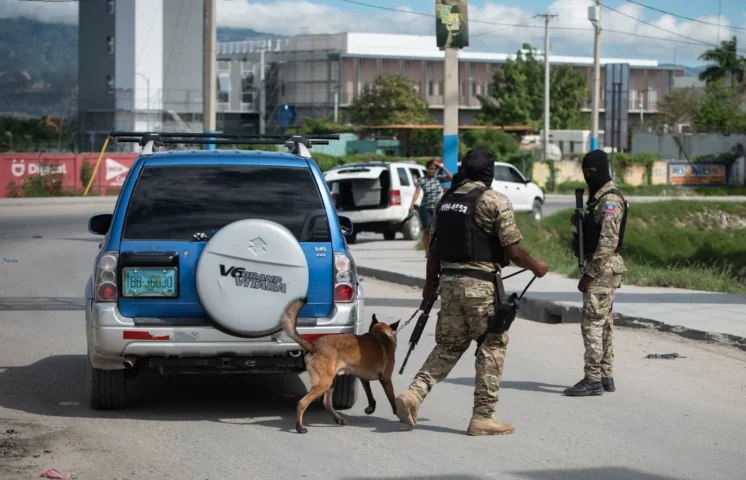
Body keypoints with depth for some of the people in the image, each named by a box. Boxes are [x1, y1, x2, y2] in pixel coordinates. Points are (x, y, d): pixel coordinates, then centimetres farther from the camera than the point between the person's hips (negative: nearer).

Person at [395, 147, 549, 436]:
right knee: (492, 346, 5)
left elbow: (435, 247, 15)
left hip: (449, 281, 7)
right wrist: (536, 268, 7)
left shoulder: (447, 199, 11)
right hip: (480, 284, -6)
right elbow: (513, 250, -10)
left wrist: (430, 284, 25)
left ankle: (414, 393, -3)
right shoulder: (493, 201, -10)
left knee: (448, 345, 15)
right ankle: (483, 417, 5)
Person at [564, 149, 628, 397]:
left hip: (603, 268, -10)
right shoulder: (598, 198, 16)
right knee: (604, 324, 12)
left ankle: (593, 380, -10)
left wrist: (589, 274, -21)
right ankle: (606, 376, 16)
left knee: (592, 323, -10)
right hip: (602, 268, 10)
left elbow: (608, 242, -22)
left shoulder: (610, 200, -16)